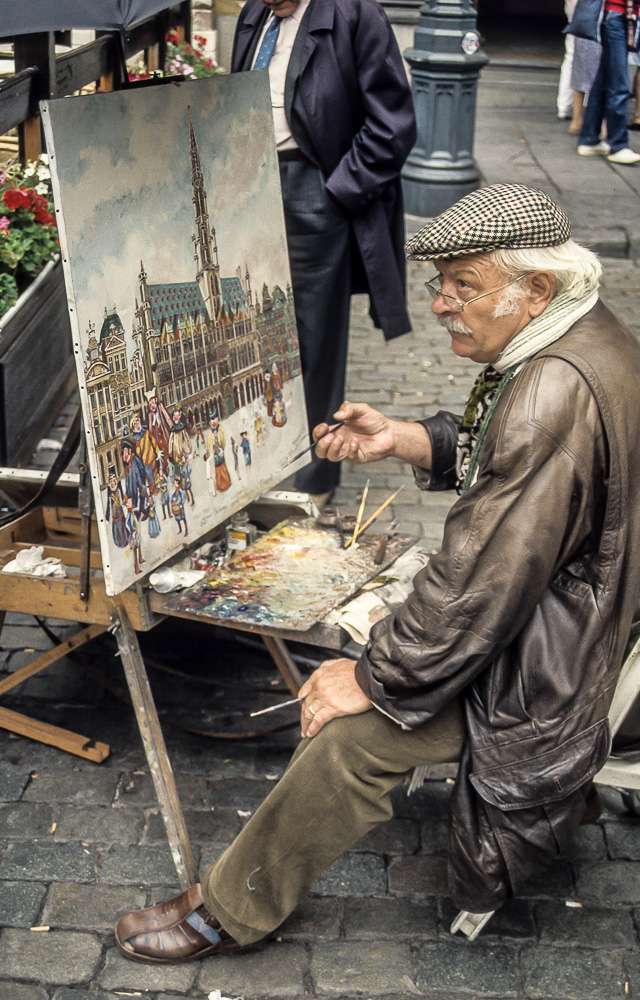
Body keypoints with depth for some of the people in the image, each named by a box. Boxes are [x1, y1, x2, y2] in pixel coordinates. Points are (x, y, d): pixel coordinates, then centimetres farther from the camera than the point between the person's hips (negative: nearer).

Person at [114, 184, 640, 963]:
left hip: (550, 658, -10)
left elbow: (483, 584, -30)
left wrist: (374, 679, -20)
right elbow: (484, 455, 17)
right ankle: (558, 797, 35)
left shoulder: (554, 392, -31)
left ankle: (229, 912, 5)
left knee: (354, 732, -16)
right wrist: (403, 439, -1)